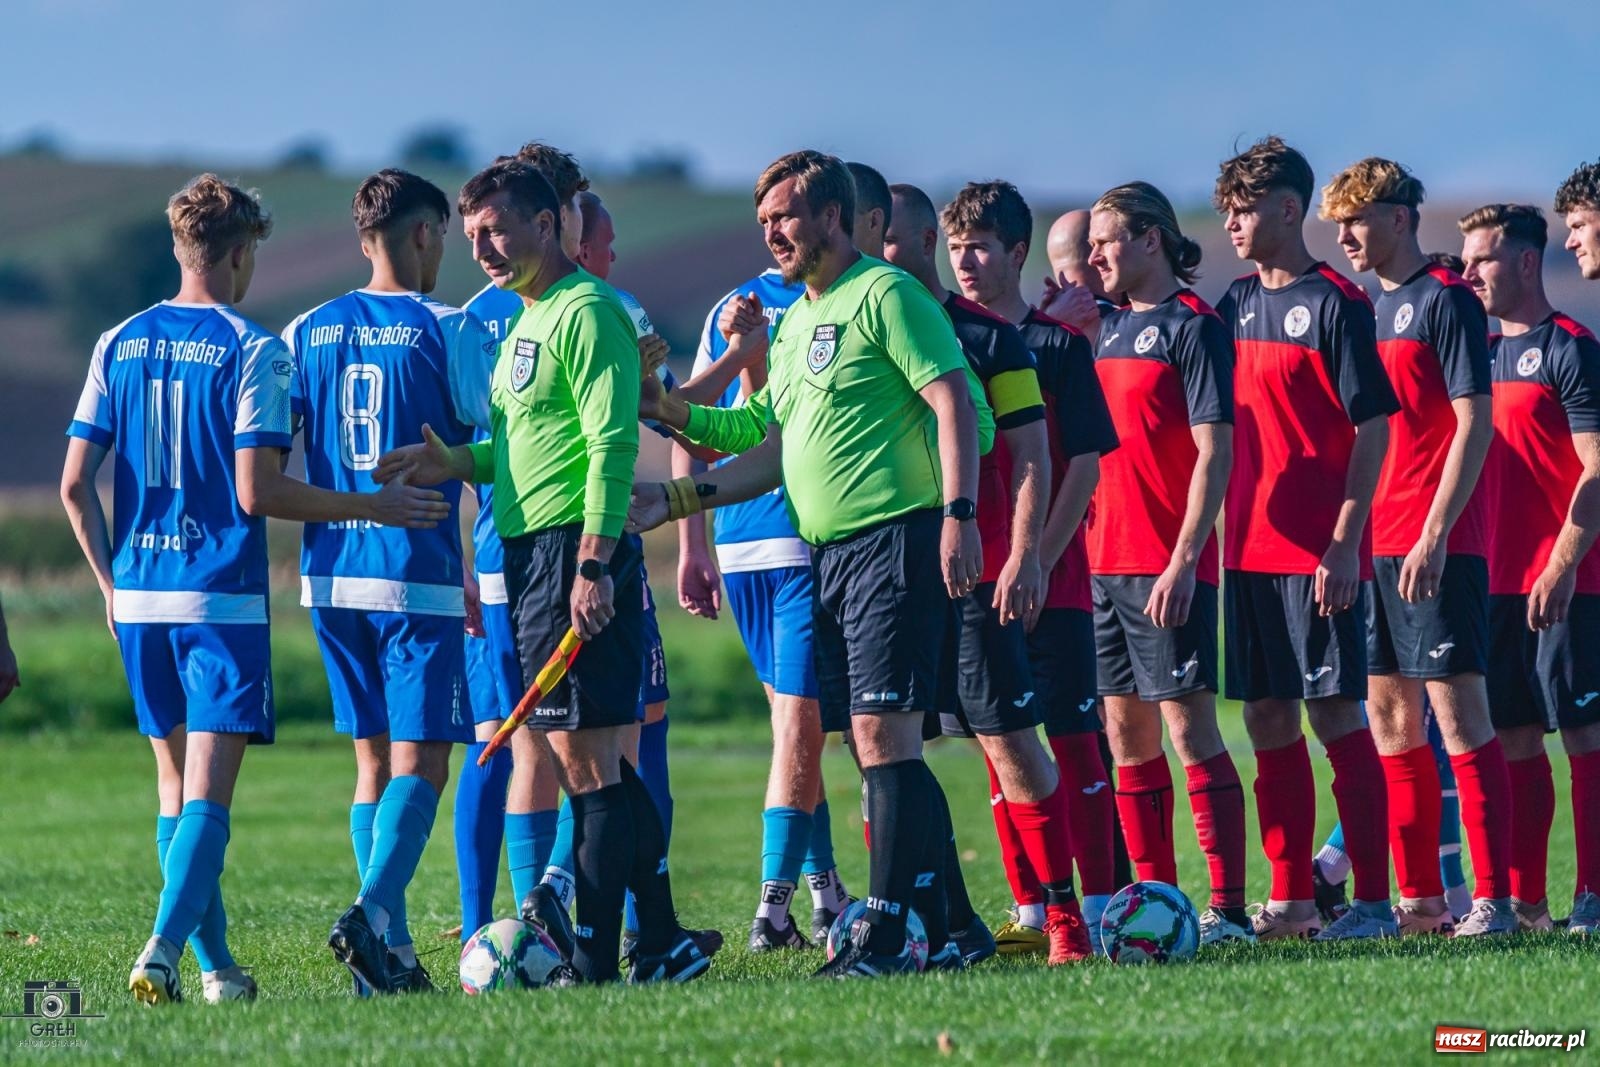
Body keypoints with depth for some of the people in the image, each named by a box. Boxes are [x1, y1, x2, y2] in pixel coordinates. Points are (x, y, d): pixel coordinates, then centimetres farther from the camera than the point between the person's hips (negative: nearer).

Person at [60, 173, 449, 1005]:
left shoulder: (119, 344, 7)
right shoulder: (252, 350, -8)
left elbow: (75, 484, 4)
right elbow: (257, 492, -15)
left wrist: (111, 584, 16)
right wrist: (370, 507, -5)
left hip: (139, 596, 5)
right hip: (222, 598, -5)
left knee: (176, 786, 15)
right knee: (208, 791, -7)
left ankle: (215, 964, 18)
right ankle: (163, 949, -23)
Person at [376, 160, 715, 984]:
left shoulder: (584, 312, -11)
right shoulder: (526, 321, 19)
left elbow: (611, 445, -18)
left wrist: (592, 563, -24)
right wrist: (460, 464, 9)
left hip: (574, 552, -10)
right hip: (533, 556, 10)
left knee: (586, 761, -8)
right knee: (596, 765, 12)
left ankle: (590, 963, -7)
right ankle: (663, 945, 16)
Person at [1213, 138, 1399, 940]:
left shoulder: (1333, 305, -8)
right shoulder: (1236, 305, 12)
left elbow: (1373, 428, -11)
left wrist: (1345, 543, -16)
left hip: (1318, 551, -7)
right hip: (1250, 544, 7)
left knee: (1334, 711, -6)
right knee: (1267, 717, 8)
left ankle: (1373, 900, -3)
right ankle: (1292, 900, 14)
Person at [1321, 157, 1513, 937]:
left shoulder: (1446, 301, -7)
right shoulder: (1368, 308, 15)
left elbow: (1474, 425, -12)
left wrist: (1435, 534, -18)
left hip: (1438, 548, -8)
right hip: (1375, 544, 8)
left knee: (1457, 712, -9)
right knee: (1390, 720, 8)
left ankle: (1493, 898, -9)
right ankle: (1420, 899, 14)